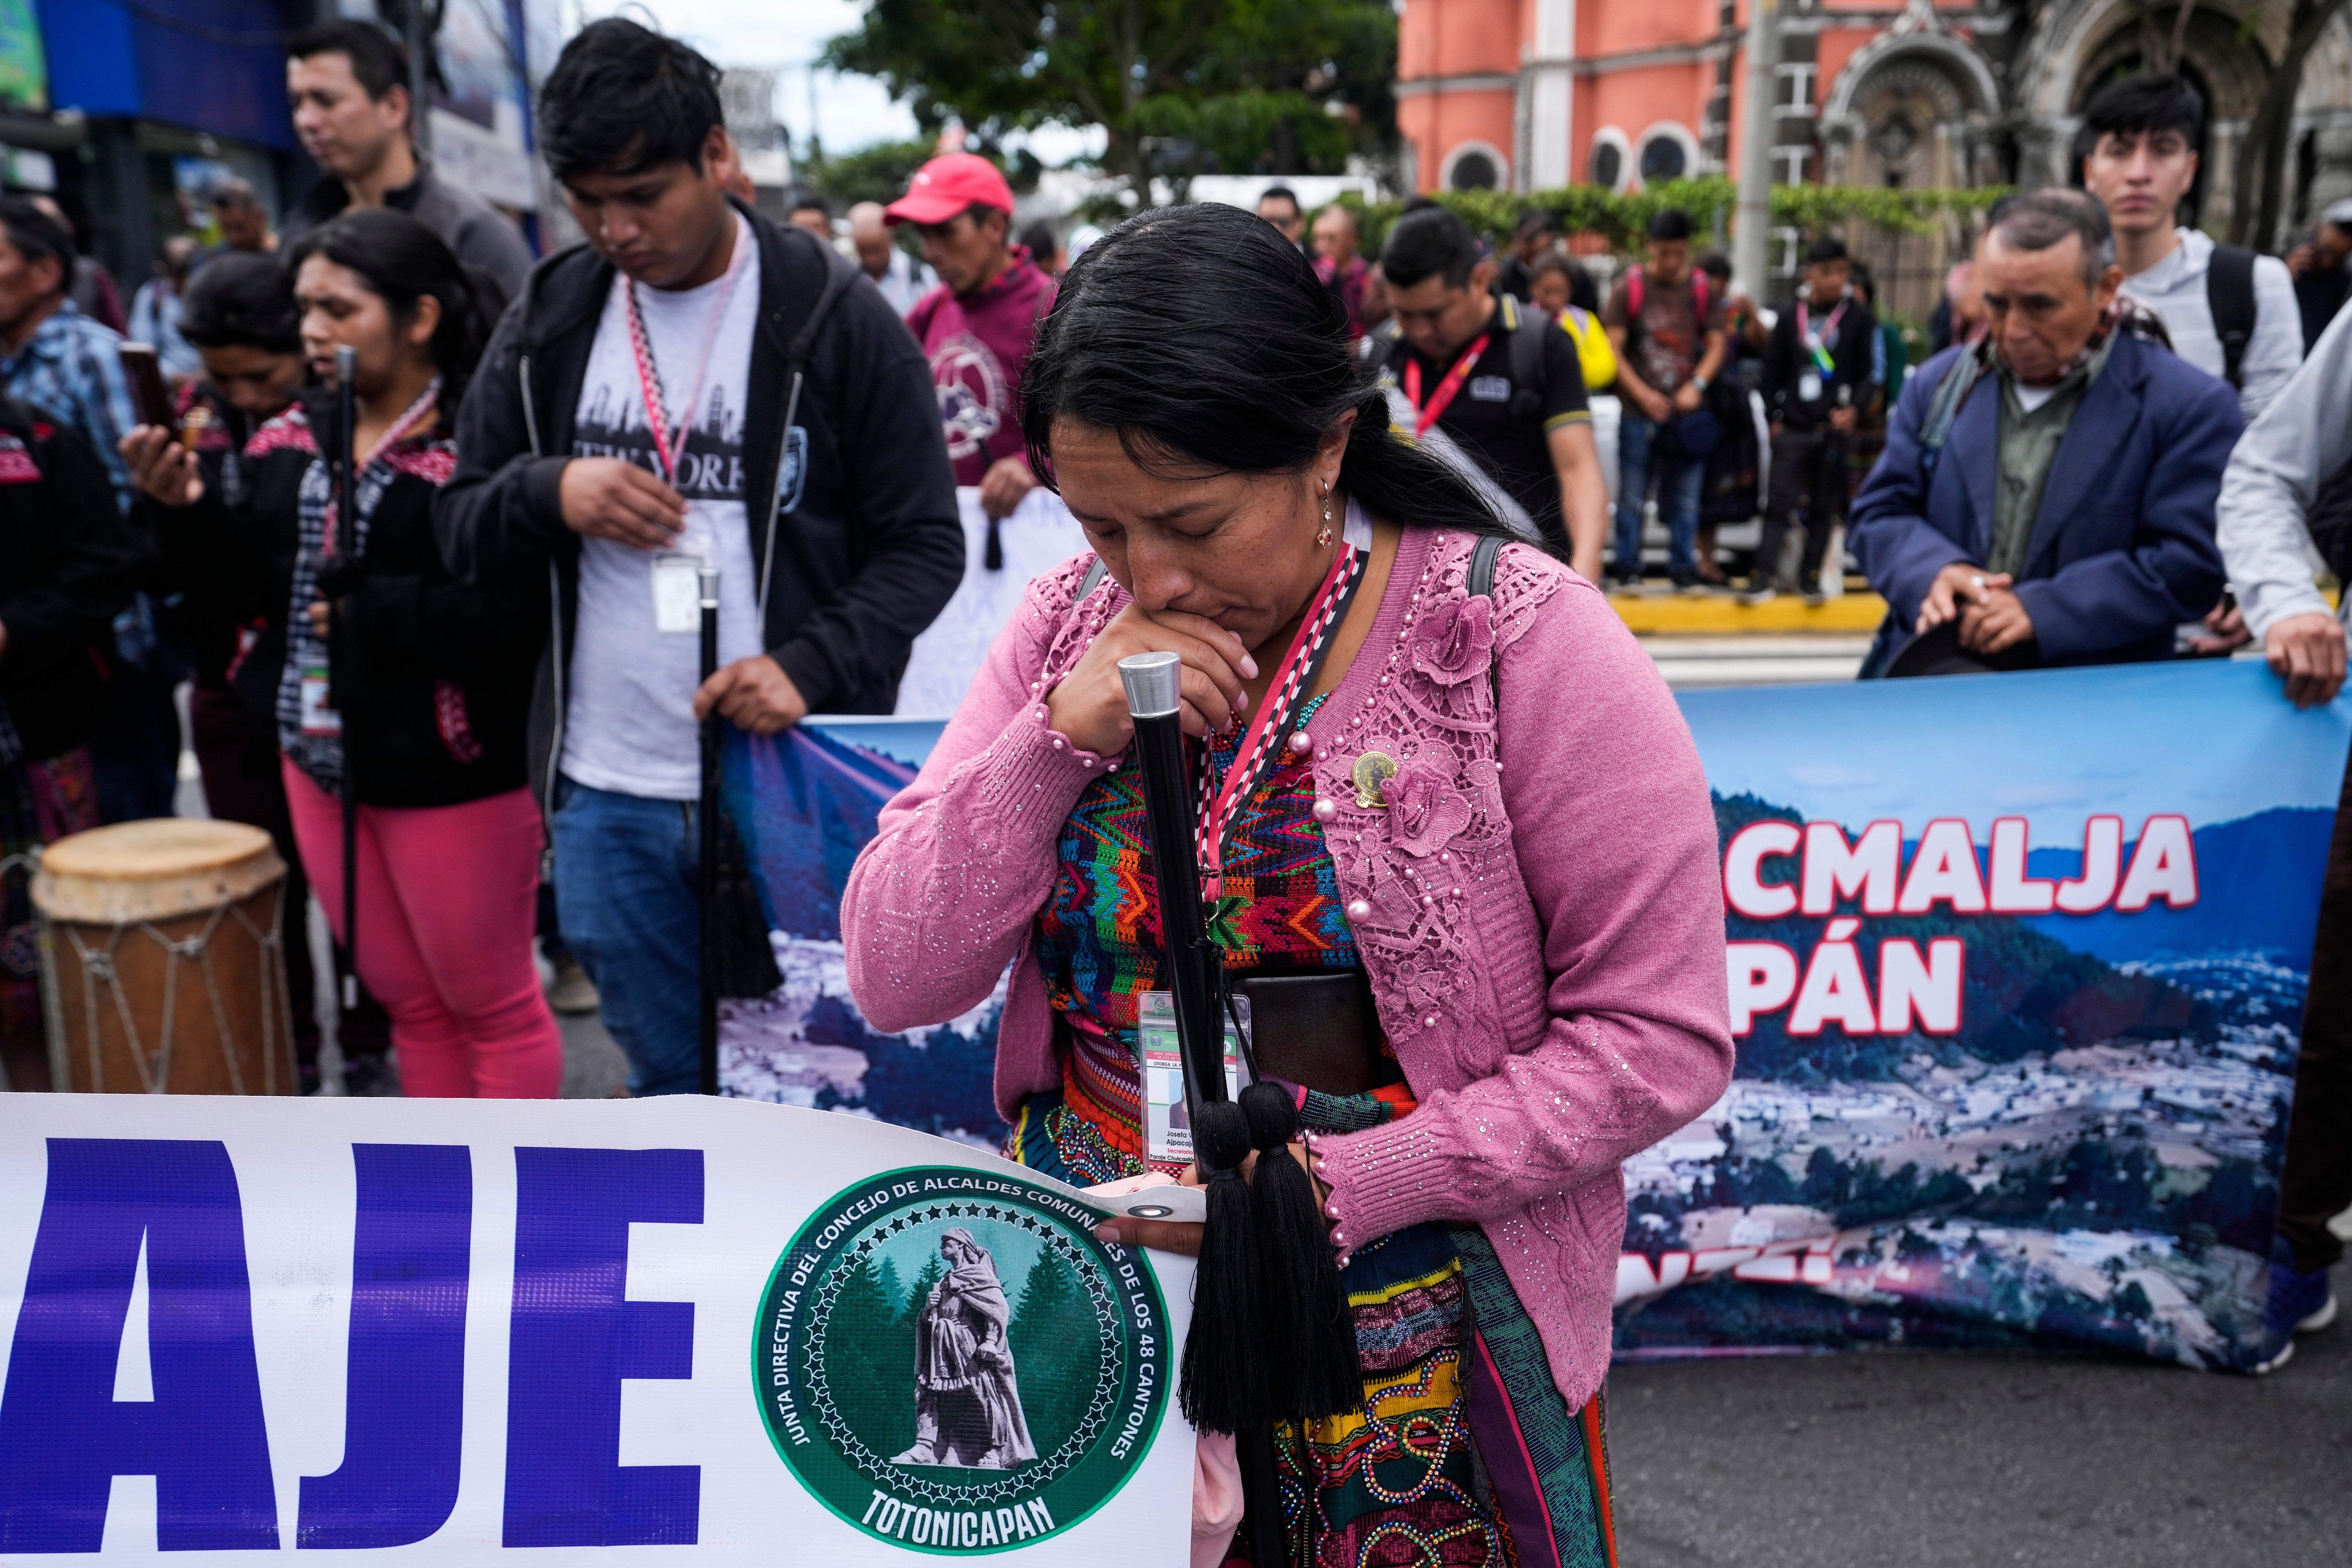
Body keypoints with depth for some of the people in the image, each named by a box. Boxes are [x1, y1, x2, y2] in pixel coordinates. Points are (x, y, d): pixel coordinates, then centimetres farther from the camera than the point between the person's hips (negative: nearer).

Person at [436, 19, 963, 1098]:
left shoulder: (835, 317, -5)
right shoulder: (545, 328, 7)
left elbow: (924, 544, -4)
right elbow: (462, 528, 12)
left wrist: (813, 665, -21)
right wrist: (552, 493, -11)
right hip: (606, 797, 4)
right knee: (671, 1082, 18)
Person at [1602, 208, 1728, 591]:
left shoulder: (1703, 291, 8)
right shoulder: (1629, 288, 1)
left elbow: (1716, 345, 8)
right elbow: (1612, 347, -2)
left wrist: (1696, 386, -9)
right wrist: (1642, 394, -11)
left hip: (1686, 412, 2)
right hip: (1639, 412, -2)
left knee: (1685, 498, 4)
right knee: (1632, 496, 0)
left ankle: (1683, 566, 13)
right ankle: (1628, 567, 9)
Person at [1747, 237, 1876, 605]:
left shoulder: (1860, 318, 2)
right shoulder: (1790, 318, 8)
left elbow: (1872, 372, 2)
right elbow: (1773, 371, 14)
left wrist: (1854, 409, -13)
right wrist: (1774, 416, 9)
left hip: (1836, 427, -1)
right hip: (1793, 427, 1)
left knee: (1824, 508, 6)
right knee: (1781, 502, -5)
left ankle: (1811, 577, 14)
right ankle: (1766, 577, -5)